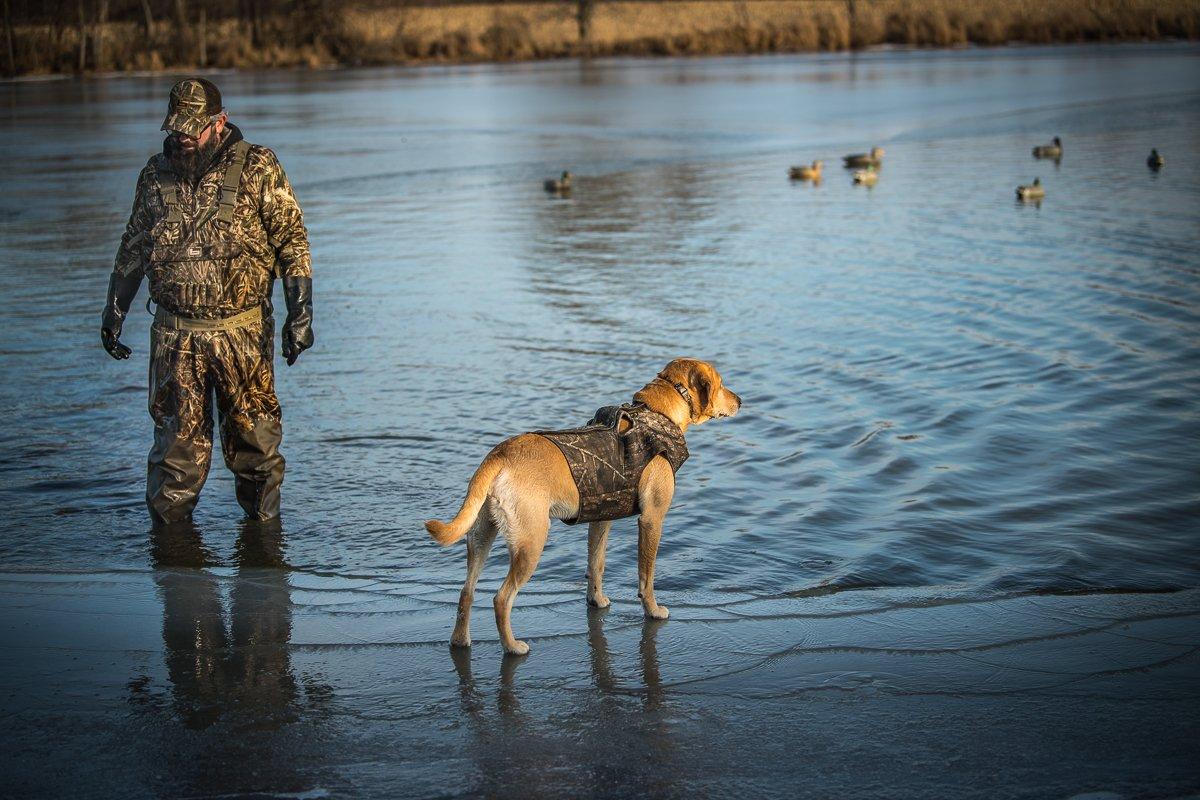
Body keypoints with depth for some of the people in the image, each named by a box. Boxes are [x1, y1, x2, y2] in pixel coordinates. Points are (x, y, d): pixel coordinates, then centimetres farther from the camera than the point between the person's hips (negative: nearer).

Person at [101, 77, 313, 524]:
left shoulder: (258, 169, -4)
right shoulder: (156, 173, 7)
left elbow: (292, 241, -2)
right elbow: (133, 247, 18)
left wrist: (300, 314, -8)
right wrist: (114, 310, 19)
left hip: (243, 331, -2)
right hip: (174, 334, 2)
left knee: (253, 436, 6)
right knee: (177, 438, 5)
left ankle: (262, 519, 21)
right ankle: (168, 525, 16)